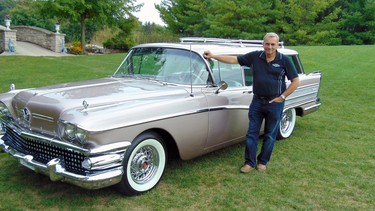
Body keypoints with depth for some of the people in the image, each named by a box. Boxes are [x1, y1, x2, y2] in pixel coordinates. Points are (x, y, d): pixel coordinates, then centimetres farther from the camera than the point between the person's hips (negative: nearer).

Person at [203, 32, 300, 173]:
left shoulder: (284, 60, -7)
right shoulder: (255, 56, -2)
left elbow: (295, 81, -4)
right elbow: (234, 59, -3)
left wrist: (282, 97, -8)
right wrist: (213, 56, -10)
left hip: (275, 103, -2)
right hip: (257, 102, 2)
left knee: (270, 135, 10)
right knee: (252, 133, 5)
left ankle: (263, 162, 26)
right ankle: (250, 162, 18)